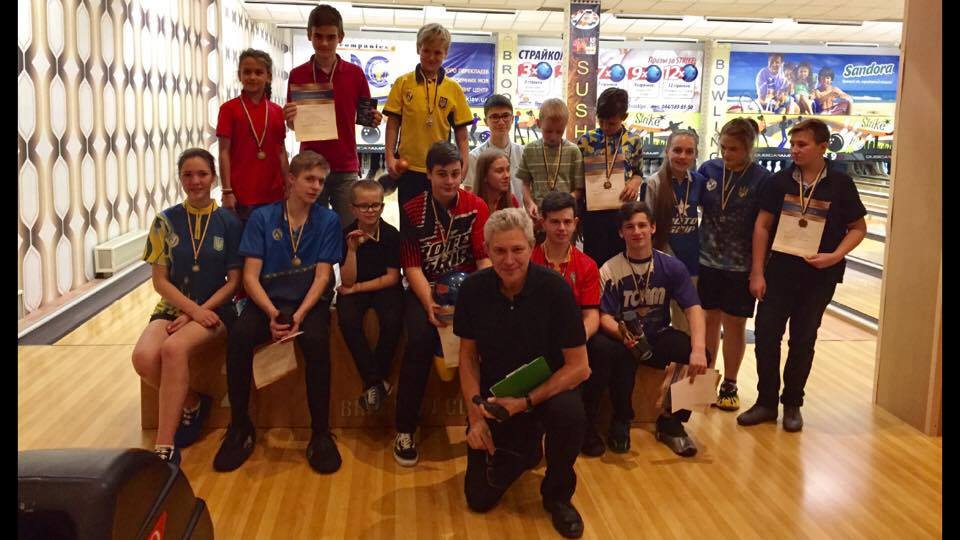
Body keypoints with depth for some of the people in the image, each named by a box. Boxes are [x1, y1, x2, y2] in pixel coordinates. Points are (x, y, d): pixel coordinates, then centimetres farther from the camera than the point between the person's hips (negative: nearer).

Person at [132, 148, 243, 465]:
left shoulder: (229, 222, -1)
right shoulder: (166, 221, 3)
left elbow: (233, 281, -2)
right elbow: (160, 281, 1)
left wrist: (197, 313, -13)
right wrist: (194, 310, -15)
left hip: (216, 308, -3)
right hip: (173, 306, 3)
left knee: (173, 348, -33)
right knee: (143, 357, -28)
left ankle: (165, 448, -25)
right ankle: (192, 404, 3)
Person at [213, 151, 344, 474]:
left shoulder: (328, 221, 2)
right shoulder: (261, 218, 3)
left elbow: (322, 276, -4)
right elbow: (250, 276, -3)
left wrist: (299, 315, -20)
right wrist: (272, 312, -20)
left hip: (310, 302, -1)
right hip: (268, 301, 1)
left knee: (316, 341, -33)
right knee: (238, 337, -30)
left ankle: (320, 432, -19)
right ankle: (240, 427, -11)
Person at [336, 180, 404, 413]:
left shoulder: (392, 234, -8)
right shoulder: (346, 235, -6)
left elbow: (392, 277, -7)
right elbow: (348, 281, -10)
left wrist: (357, 288, -10)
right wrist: (352, 249, -23)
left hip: (384, 288, -1)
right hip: (353, 290, 1)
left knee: (392, 321, -30)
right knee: (348, 321, -30)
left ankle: (375, 382, -9)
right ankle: (375, 381, -17)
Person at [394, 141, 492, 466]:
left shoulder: (476, 207, 2)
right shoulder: (412, 211, 1)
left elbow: (485, 258, -3)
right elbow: (412, 266, -4)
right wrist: (429, 303, -21)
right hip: (425, 288, -1)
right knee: (420, 338, -30)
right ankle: (405, 430, -15)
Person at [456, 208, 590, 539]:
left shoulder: (554, 288, -21)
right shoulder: (473, 289, -12)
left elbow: (579, 366, -18)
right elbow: (468, 355, -1)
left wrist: (528, 401, -27)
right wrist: (475, 415, -10)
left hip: (547, 386, -2)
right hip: (494, 393, 2)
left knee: (569, 412, -38)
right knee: (479, 497, -2)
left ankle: (558, 494, -7)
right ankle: (523, 447, 30)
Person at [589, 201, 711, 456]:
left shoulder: (671, 266, -4)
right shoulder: (610, 270, -9)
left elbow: (694, 308, -12)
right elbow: (605, 317, -13)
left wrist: (698, 350, -31)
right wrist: (622, 334, -38)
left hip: (659, 338, 3)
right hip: (624, 339, -2)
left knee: (702, 356, -24)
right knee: (623, 357, -37)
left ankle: (671, 421, -4)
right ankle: (621, 421, -10)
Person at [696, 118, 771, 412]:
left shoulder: (762, 180, -10)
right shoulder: (709, 169, -2)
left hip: (741, 267, -2)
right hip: (707, 261, 3)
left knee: (734, 324, 8)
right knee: (710, 320, 11)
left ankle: (729, 385, 23)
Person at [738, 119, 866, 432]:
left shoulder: (840, 185, -5)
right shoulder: (780, 181, -2)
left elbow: (858, 228, 1)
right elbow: (762, 226, -1)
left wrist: (835, 256, -16)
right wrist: (757, 272, -5)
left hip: (818, 277, -1)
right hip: (779, 273, 1)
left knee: (803, 341, 9)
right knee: (766, 336, 2)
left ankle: (792, 404, 24)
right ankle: (766, 402, 17)